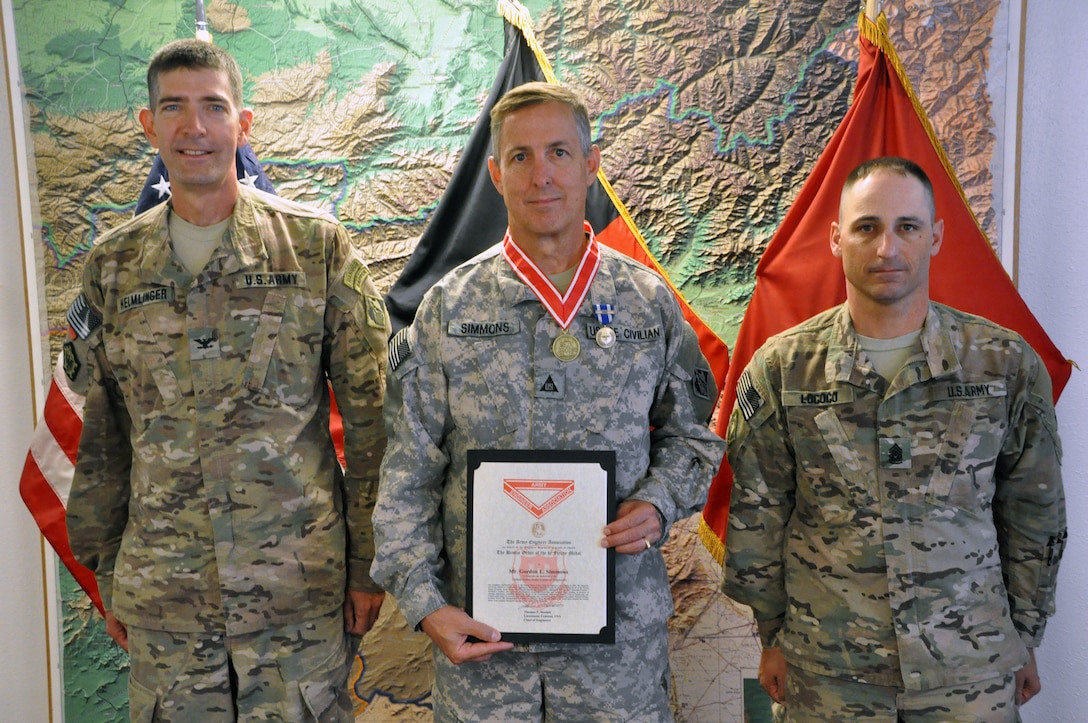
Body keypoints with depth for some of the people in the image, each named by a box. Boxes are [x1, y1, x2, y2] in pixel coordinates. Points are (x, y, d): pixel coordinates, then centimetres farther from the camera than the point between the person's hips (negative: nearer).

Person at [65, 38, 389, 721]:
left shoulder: (317, 244, -4)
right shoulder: (113, 263, 5)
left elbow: (370, 414, -4)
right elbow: (102, 434, 11)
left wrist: (370, 561, -4)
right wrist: (106, 574, 12)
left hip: (300, 581, -2)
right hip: (162, 587, 3)